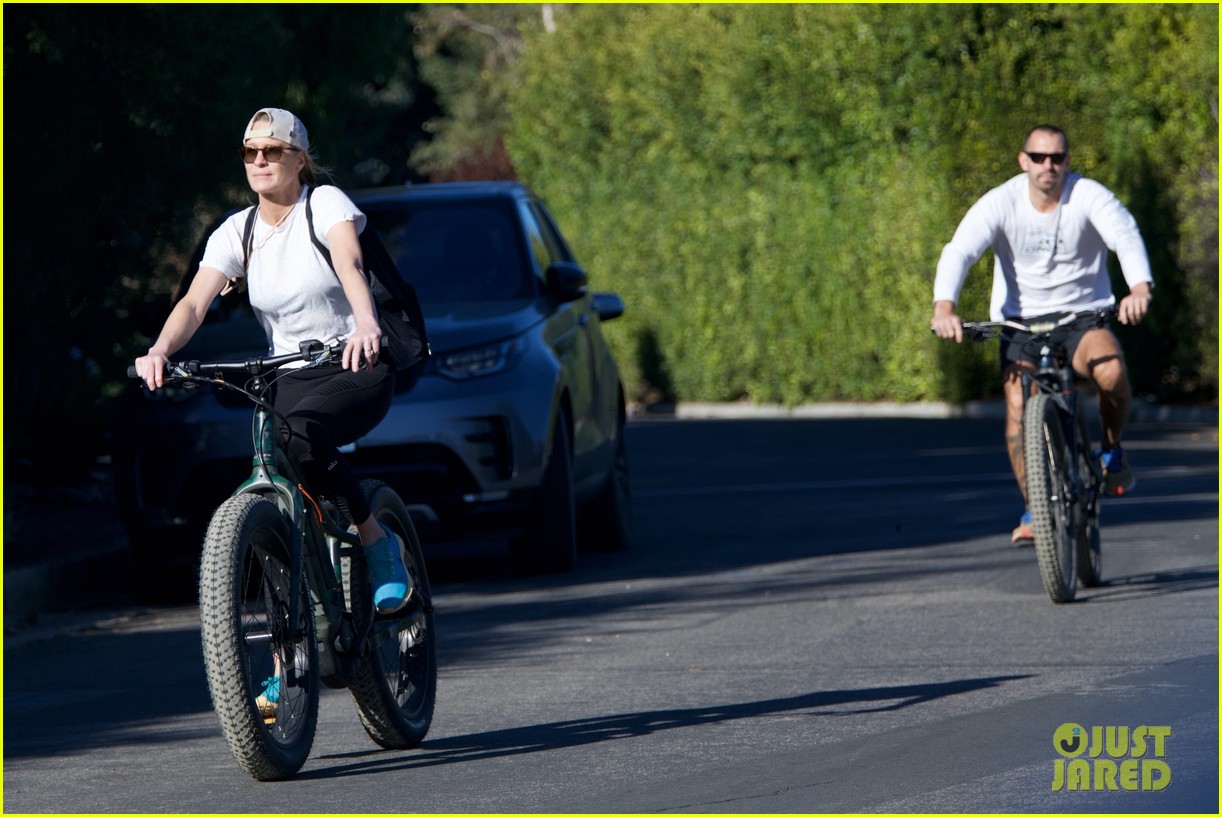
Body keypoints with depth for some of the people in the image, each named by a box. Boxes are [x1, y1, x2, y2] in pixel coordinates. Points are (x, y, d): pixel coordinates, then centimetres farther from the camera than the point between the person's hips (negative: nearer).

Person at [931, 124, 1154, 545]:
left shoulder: (1089, 196, -12)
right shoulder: (1000, 203, -11)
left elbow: (1126, 236, -28)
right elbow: (959, 251, -23)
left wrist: (1140, 288, -50)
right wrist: (944, 307, -43)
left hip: (1083, 315, -1)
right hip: (1021, 320, 1)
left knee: (1111, 371, -30)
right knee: (1019, 406, -18)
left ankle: (1112, 450, 0)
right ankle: (1033, 509, -4)